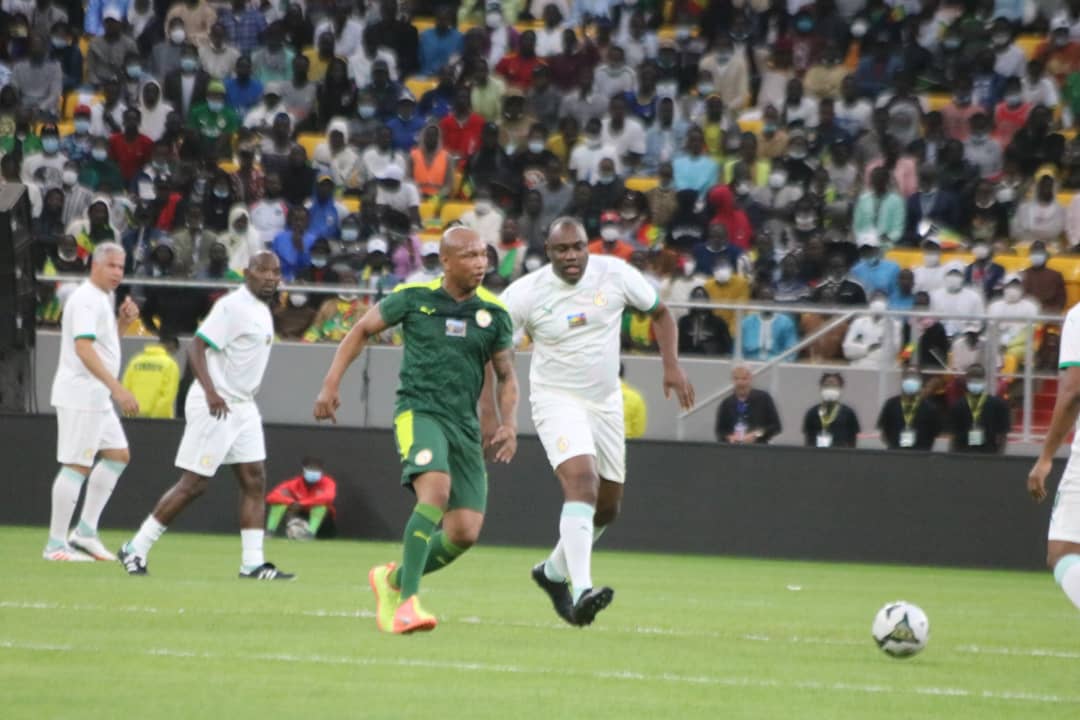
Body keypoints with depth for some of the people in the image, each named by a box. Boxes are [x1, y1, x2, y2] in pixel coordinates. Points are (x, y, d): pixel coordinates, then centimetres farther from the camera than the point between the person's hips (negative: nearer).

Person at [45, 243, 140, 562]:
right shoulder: (86, 299, -15)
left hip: (97, 397, 10)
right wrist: (118, 389, -33)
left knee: (118, 455, 13)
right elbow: (83, 347, -27)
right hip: (80, 394, -10)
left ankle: (85, 532, 14)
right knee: (77, 466, -9)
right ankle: (56, 544, -6)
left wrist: (122, 321, 9)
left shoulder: (102, 298, 16)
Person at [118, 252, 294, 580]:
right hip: (214, 406, -9)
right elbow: (196, 348, -21)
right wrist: (210, 392, -32)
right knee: (193, 483, -7)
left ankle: (253, 563, 2)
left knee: (254, 480, 3)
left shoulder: (262, 311, 14)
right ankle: (136, 549, 2)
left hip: (242, 406, 9)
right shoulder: (233, 306, -15)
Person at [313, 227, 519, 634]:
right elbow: (362, 330, 13)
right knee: (436, 490, -32)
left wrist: (509, 424, -1)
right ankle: (406, 604, -33)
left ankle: (392, 580, 22)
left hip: (464, 425, 4)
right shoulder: (414, 298, 0)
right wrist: (331, 384, 6)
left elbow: (506, 376, 15)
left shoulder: (494, 313, 6)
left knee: (466, 532, -4)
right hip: (418, 412, -4)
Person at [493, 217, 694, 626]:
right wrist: (489, 411, -14)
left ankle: (554, 571, 37)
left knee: (608, 507, 12)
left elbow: (659, 312, 8)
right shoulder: (527, 293, -14)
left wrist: (671, 366, -5)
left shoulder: (615, 275, -8)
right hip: (557, 401, -5)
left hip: (606, 403, 5)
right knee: (581, 481, -28)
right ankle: (581, 591, -36)